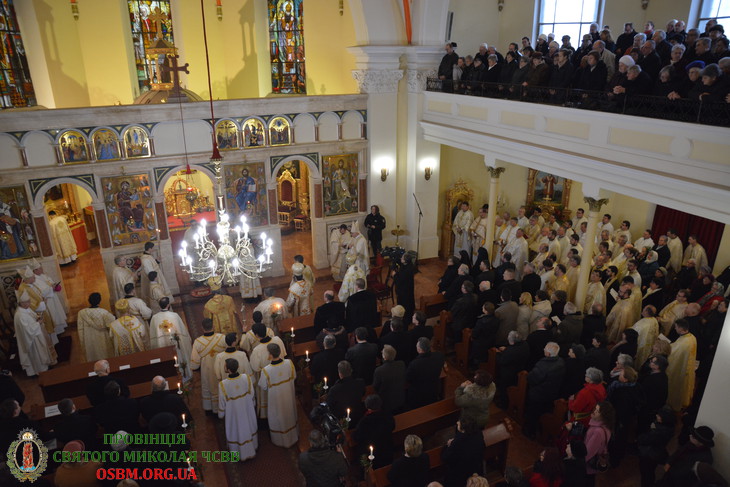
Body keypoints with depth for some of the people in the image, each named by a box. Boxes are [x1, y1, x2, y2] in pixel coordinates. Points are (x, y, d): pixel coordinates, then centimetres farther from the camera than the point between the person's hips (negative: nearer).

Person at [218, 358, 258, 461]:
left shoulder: (223, 384, -33)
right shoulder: (246, 378, -26)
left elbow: (222, 402, -16)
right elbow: (252, 394, -9)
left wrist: (221, 414, 4)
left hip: (233, 413, -2)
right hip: (247, 410, 2)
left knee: (235, 430, 24)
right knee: (249, 426, 28)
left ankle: (238, 453, 46)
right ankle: (252, 447, 52)